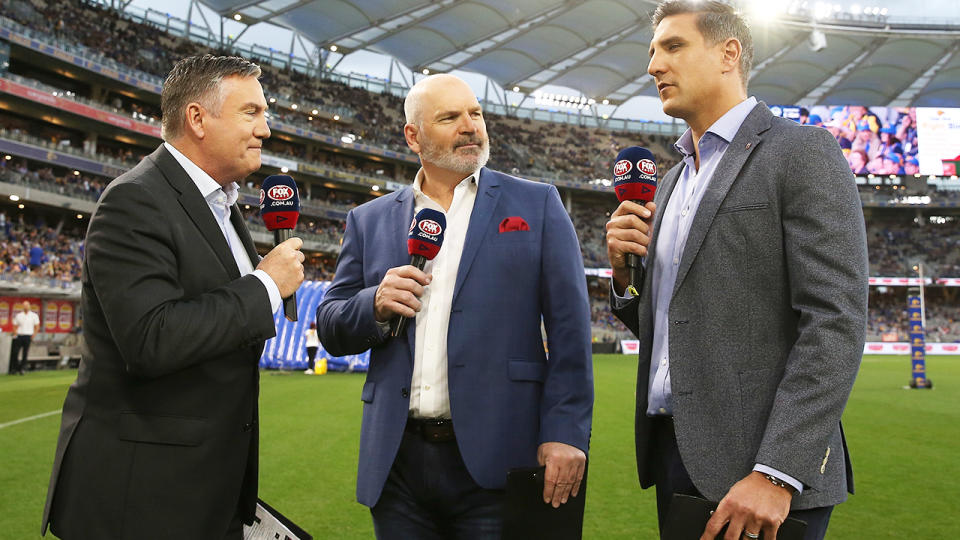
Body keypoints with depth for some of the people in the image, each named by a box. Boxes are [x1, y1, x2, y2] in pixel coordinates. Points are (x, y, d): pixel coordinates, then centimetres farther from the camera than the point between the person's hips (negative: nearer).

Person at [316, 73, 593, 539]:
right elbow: (330, 330, 11)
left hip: (499, 460, -2)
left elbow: (570, 329, -3)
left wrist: (565, 432, -12)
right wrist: (376, 305, -10)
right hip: (397, 461, 3)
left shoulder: (538, 205, 4)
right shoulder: (370, 221, 10)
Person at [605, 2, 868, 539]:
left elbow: (836, 321, -15)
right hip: (670, 449, 7)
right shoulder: (671, 182, 16)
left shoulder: (803, 151, -6)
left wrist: (776, 473, -22)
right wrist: (623, 271, -2)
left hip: (760, 461, -7)